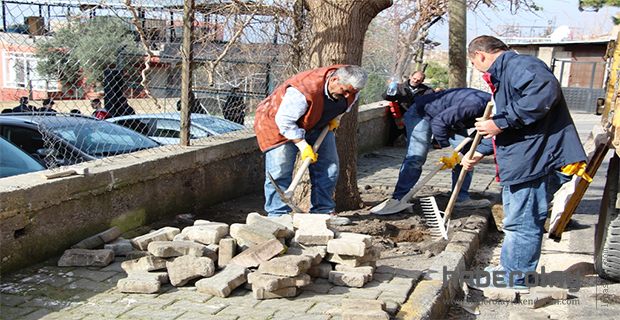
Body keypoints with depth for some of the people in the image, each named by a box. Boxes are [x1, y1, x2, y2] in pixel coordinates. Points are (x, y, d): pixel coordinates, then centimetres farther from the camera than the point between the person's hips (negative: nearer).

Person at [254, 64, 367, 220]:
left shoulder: (349, 86, -16)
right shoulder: (304, 90, -40)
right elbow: (284, 121, -32)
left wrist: (335, 117, -3)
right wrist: (302, 145, -30)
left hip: (317, 124, 7)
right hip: (280, 124, -6)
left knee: (329, 166, 1)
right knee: (280, 171, -14)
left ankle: (323, 211, 12)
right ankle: (278, 216, -4)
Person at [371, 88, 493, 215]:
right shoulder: (474, 105, -40)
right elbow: (439, 121, -33)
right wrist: (444, 144, -23)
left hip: (451, 119, 9)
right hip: (422, 112, -9)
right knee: (416, 157, -19)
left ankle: (462, 198, 11)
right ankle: (399, 199, -16)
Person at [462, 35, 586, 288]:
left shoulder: (519, 64, -12)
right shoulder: (503, 75, 24)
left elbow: (546, 91, -32)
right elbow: (504, 125, 35)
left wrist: (501, 123, -28)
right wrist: (480, 152, 41)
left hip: (535, 161, -11)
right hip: (521, 163, 11)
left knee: (522, 225, -2)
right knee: (517, 222, 23)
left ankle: (515, 284, 9)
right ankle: (509, 268, 39)